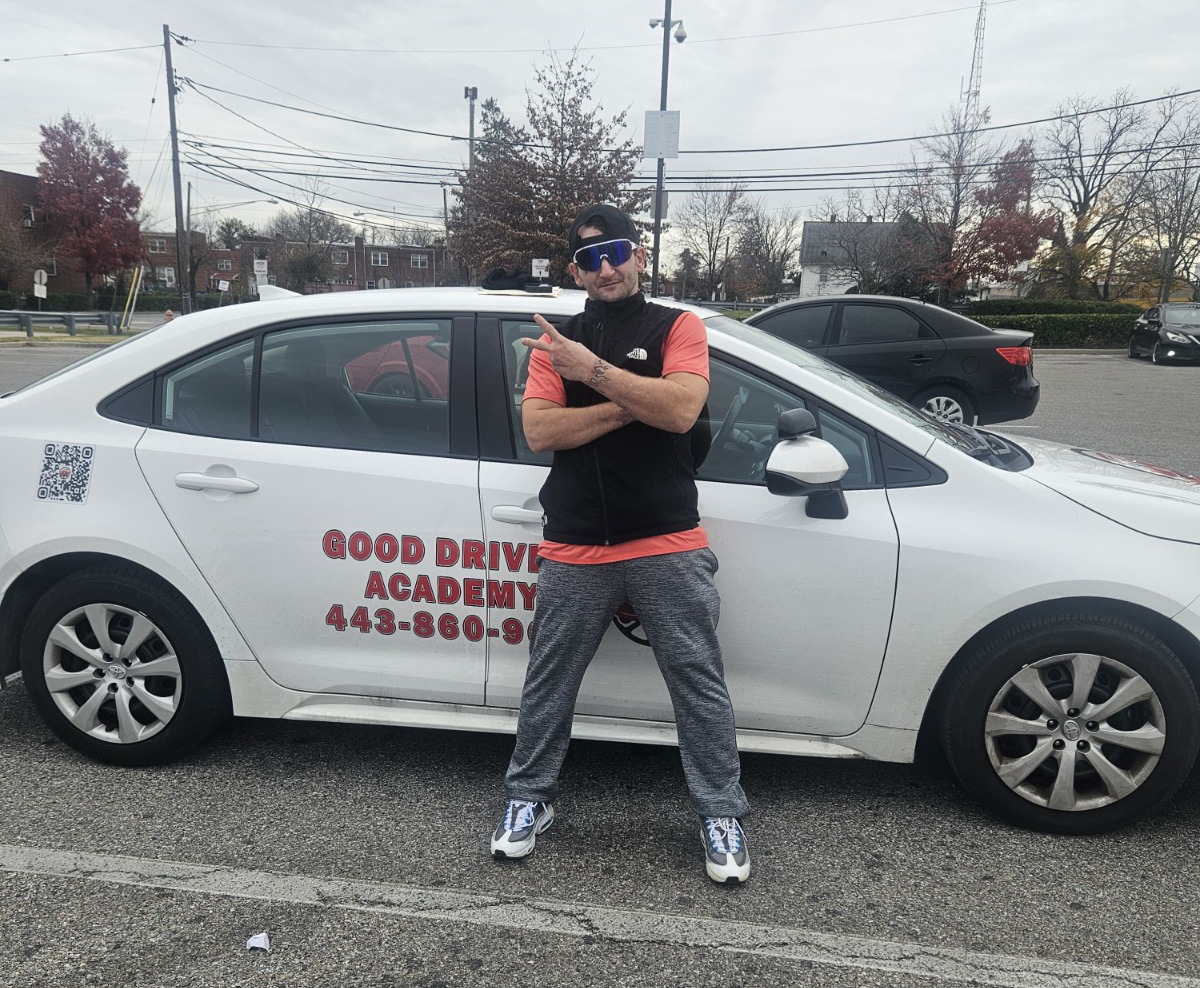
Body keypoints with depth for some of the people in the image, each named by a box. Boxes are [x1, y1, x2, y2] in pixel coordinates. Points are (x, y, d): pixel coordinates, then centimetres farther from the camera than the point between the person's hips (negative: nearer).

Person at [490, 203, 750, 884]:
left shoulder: (678, 327, 5)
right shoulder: (555, 341, 12)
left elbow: (681, 410, -14)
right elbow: (539, 430, -4)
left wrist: (595, 370, -18)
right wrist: (630, 407, -11)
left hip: (669, 546, -2)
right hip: (575, 550, 2)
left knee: (699, 682, 4)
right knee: (548, 683, 12)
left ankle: (722, 814, 21)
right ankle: (530, 800, 32)